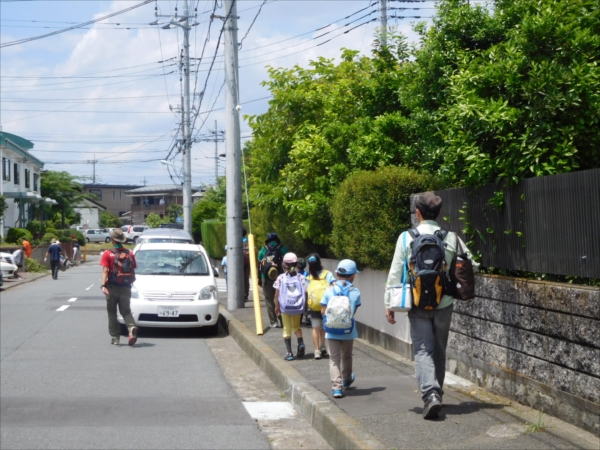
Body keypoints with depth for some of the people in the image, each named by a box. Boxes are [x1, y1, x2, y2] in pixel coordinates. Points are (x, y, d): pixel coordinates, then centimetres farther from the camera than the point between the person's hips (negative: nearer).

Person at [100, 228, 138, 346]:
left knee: (112, 313, 9)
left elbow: (105, 271, -14)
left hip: (112, 288, -2)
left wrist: (103, 285, -19)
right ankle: (132, 327, -19)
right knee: (126, 311, 9)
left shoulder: (107, 254, -4)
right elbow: (133, 273, 7)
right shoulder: (130, 254, 4)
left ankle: (115, 337, 8)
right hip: (126, 288, 2)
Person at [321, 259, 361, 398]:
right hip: (348, 331, 1)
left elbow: (323, 311, -3)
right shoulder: (355, 292, -6)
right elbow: (354, 311, -3)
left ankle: (337, 387, -9)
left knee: (334, 359, 2)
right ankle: (347, 380, 43)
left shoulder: (330, 290, -5)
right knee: (346, 357, 22)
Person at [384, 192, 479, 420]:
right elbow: (471, 266, 4)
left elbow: (395, 273, -5)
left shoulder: (407, 238, -6)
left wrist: (389, 303, 2)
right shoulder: (451, 238, -2)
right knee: (439, 351, 17)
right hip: (444, 304, 2)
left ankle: (430, 394, -20)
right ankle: (436, 394, 27)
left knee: (423, 351, -2)